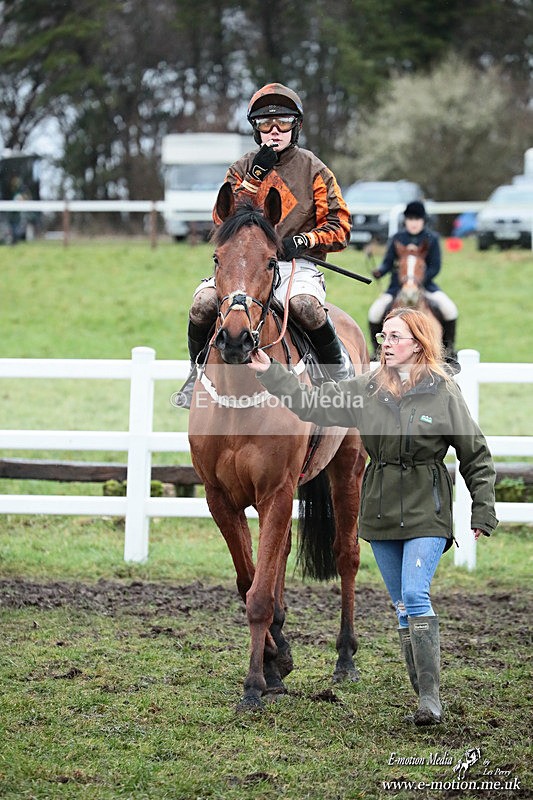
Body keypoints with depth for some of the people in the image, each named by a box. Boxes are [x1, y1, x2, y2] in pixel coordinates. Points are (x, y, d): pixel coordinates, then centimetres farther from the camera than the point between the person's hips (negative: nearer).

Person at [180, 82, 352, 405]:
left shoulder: (314, 170, 7)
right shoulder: (243, 169, 13)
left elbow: (339, 226, 3)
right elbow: (223, 221, -1)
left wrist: (304, 240, -15)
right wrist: (255, 177, -8)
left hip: (297, 264, -2)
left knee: (304, 304, -37)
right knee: (204, 302, -26)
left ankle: (337, 368, -11)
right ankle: (199, 370, 0)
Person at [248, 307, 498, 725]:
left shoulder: (444, 392, -6)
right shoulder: (367, 389, 4)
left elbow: (476, 456, 0)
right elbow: (312, 403, 9)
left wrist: (483, 513, -1)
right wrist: (269, 372, 2)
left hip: (426, 515, -5)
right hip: (382, 514, 5)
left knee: (415, 595, -18)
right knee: (402, 605, 8)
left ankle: (431, 695, -15)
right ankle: (425, 695, 15)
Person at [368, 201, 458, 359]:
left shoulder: (431, 239, 1)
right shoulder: (397, 239, 5)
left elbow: (435, 267, -5)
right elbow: (388, 263, 2)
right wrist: (379, 272, -21)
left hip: (425, 285, -1)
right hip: (397, 286, 1)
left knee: (450, 309, -22)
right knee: (374, 312, -20)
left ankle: (448, 345, 1)